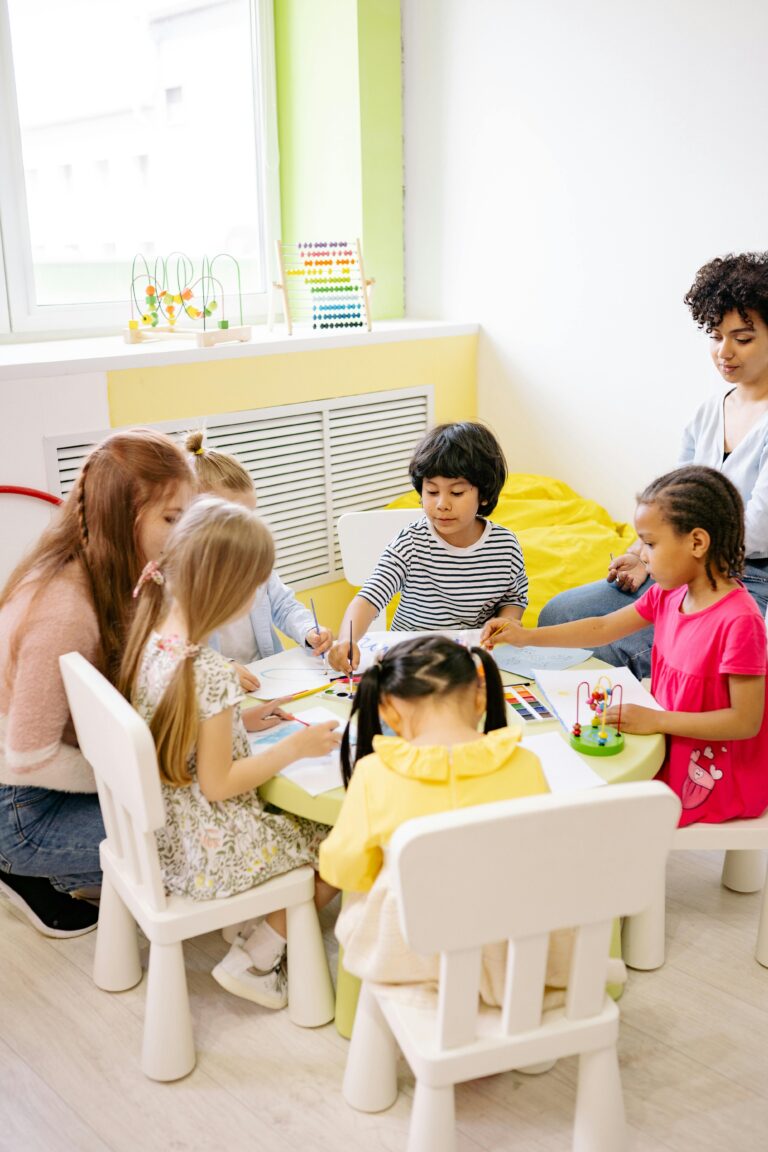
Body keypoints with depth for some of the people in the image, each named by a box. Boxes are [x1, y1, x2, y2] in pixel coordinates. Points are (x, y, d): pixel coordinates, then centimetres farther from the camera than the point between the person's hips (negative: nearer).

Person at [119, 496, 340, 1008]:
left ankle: (250, 922, 23)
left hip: (161, 830, 9)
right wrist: (295, 746, -17)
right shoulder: (211, 673, -31)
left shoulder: (150, 639, -5)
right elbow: (216, 784, -24)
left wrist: (242, 721, 6)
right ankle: (253, 960, 14)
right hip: (208, 852, -8)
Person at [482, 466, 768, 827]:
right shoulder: (668, 594, -1)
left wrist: (654, 720, -25)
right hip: (672, 743, 8)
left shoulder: (738, 621, -26)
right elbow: (603, 628, 8)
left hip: (715, 774, -8)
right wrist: (526, 636, 0)